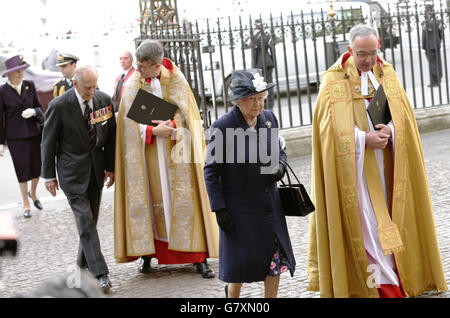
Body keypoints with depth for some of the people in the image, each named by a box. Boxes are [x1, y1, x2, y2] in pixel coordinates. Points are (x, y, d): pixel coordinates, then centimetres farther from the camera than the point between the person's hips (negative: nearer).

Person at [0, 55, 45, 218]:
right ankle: (26, 204, 17)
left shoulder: (30, 85, 0)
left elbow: (39, 107, 8)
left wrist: (33, 111, -17)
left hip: (33, 132, 3)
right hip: (15, 136, -3)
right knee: (23, 169, 1)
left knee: (37, 166, 8)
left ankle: (33, 193, 37)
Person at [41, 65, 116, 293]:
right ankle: (99, 274, -11)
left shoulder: (103, 100, -2)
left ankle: (84, 264, 30)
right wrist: (49, 175, -2)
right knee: (85, 221, -10)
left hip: (96, 168, 5)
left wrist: (111, 167, 9)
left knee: (91, 220, 13)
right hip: (72, 170, -4)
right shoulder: (59, 106, -13)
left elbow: (110, 135, 8)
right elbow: (48, 142, -5)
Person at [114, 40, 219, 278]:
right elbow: (130, 122, -7)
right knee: (149, 198, 3)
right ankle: (147, 251, 13)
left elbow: (185, 115, -5)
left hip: (175, 151, -1)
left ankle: (198, 256, 1)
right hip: (147, 153, 1)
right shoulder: (133, 84, -3)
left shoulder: (176, 80, -5)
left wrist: (168, 124, -22)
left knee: (183, 198, -1)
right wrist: (154, 130, -20)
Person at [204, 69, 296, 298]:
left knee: (276, 259, 7)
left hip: (270, 204, 5)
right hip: (239, 207, -5)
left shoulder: (268, 118, 1)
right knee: (240, 264, 3)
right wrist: (219, 209, -13)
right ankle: (231, 295, 30)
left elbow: (279, 151, 17)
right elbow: (211, 172, -10)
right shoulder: (222, 126, -15)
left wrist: (280, 167, -6)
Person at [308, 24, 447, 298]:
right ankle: (385, 285, -5)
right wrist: (364, 139, -19)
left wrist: (390, 131, -15)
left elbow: (404, 115, 6)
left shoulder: (388, 75, 8)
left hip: (385, 164, 4)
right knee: (368, 222, -7)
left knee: (387, 216, 7)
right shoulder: (334, 81, -5)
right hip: (355, 166, -4)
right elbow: (331, 127, -9)